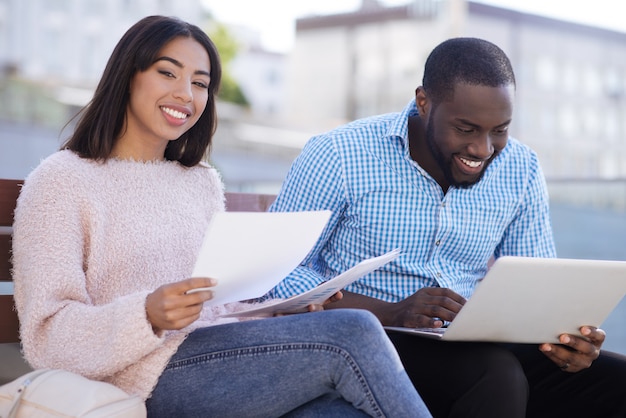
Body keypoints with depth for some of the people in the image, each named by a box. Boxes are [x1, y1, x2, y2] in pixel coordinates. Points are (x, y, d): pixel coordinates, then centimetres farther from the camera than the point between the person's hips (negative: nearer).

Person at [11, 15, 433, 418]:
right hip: (150, 377, -6)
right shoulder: (62, 180, 1)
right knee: (352, 332, -22)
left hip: (220, 356, 6)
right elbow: (48, 337, -7)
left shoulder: (204, 182, 23)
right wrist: (148, 316, -25)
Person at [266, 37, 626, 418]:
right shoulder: (337, 158, -9)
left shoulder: (521, 170, 5)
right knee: (497, 374, -34)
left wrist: (561, 331, -15)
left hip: (474, 347, 5)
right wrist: (390, 313, -26)